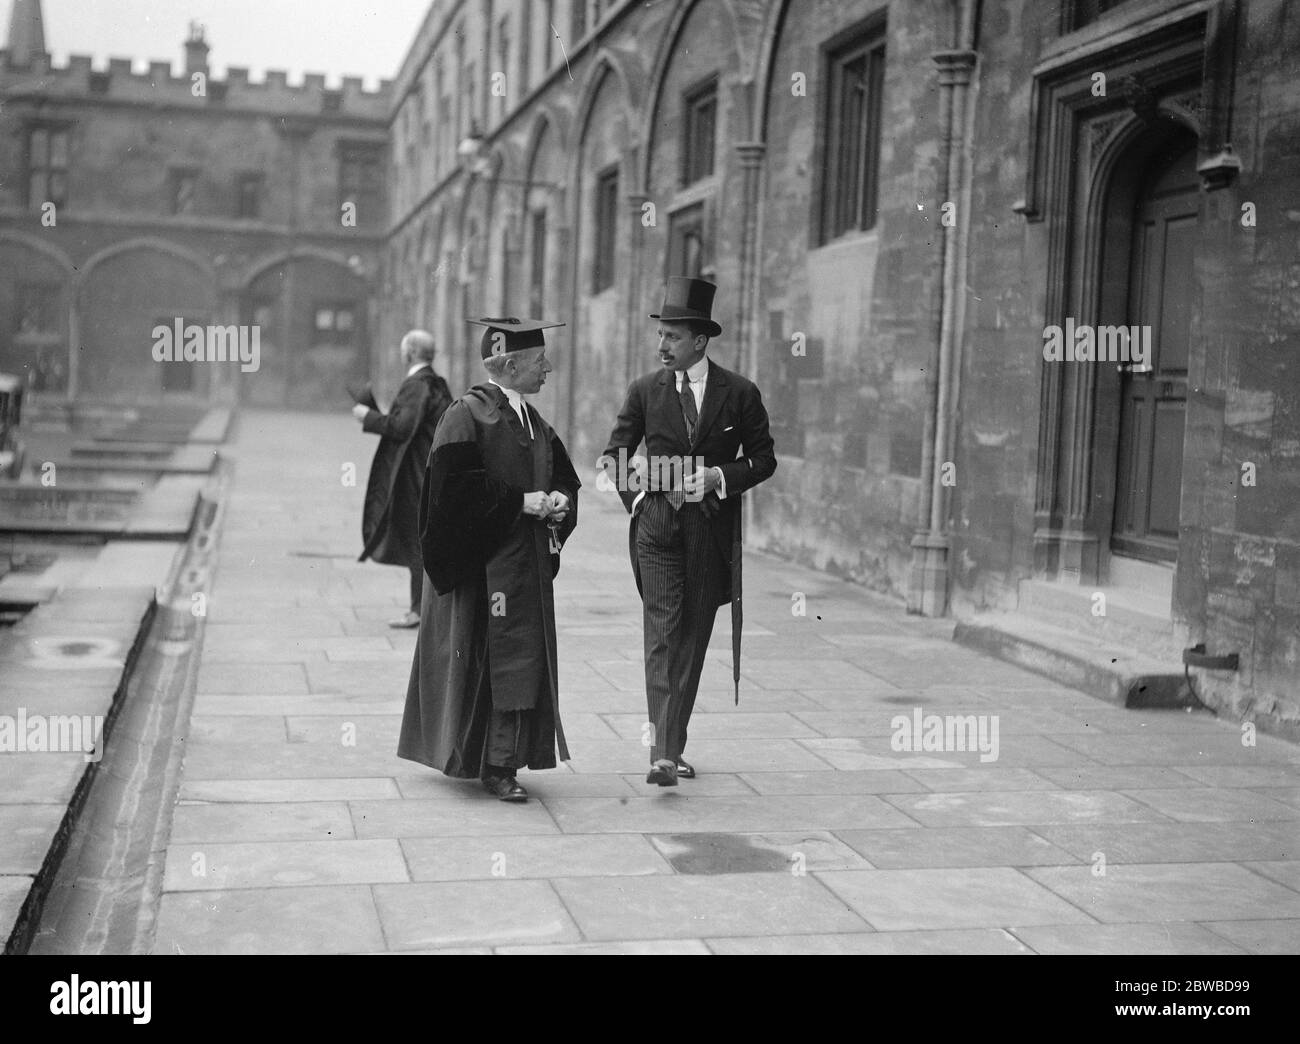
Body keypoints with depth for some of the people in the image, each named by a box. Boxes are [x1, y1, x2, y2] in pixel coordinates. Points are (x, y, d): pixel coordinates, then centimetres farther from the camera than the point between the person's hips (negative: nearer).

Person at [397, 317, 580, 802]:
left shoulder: (532, 420, 15)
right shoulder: (468, 415, -10)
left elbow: (565, 475, 20)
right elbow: (456, 487, -20)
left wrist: (559, 499, -2)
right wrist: (520, 501, -18)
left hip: (527, 560, 8)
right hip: (482, 562, -8)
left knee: (524, 659, 6)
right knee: (494, 658, -7)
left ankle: (500, 762, 14)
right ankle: (494, 764, 3)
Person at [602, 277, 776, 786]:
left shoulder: (740, 393, 1)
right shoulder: (645, 390, 3)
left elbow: (763, 459, 6)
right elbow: (613, 456, 11)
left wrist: (719, 476, -10)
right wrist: (639, 495, -4)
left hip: (712, 528, 1)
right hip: (657, 524, -1)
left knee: (693, 638, 7)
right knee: (662, 632, -12)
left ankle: (674, 747, 18)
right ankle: (663, 753, -17)